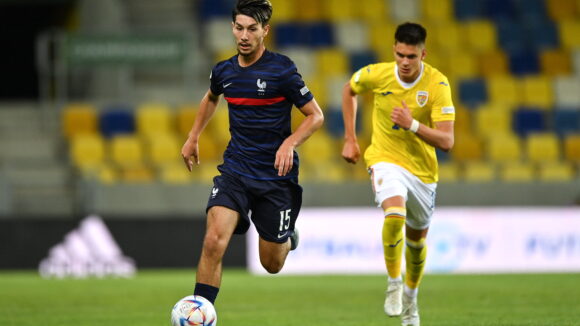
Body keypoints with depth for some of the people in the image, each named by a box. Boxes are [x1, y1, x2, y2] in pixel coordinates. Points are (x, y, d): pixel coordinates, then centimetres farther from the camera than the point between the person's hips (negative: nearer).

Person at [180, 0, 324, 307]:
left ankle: (287, 236, 45)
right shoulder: (223, 71, 3)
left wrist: (289, 143, -22)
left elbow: (315, 115, -6)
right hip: (234, 171, 3)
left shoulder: (282, 69, -12)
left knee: (272, 264, 9)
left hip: (276, 176, -3)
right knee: (214, 241, -22)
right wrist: (193, 137, 25)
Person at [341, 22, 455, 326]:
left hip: (422, 169, 1)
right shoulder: (376, 74, -14)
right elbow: (349, 90, 11)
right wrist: (350, 139, 8)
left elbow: (447, 141, -21)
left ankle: (410, 297, 41)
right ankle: (394, 283, -11)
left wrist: (412, 124, -36)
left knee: (417, 239, 16)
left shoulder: (438, 84, -18)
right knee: (395, 215, -30)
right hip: (386, 160, -1)